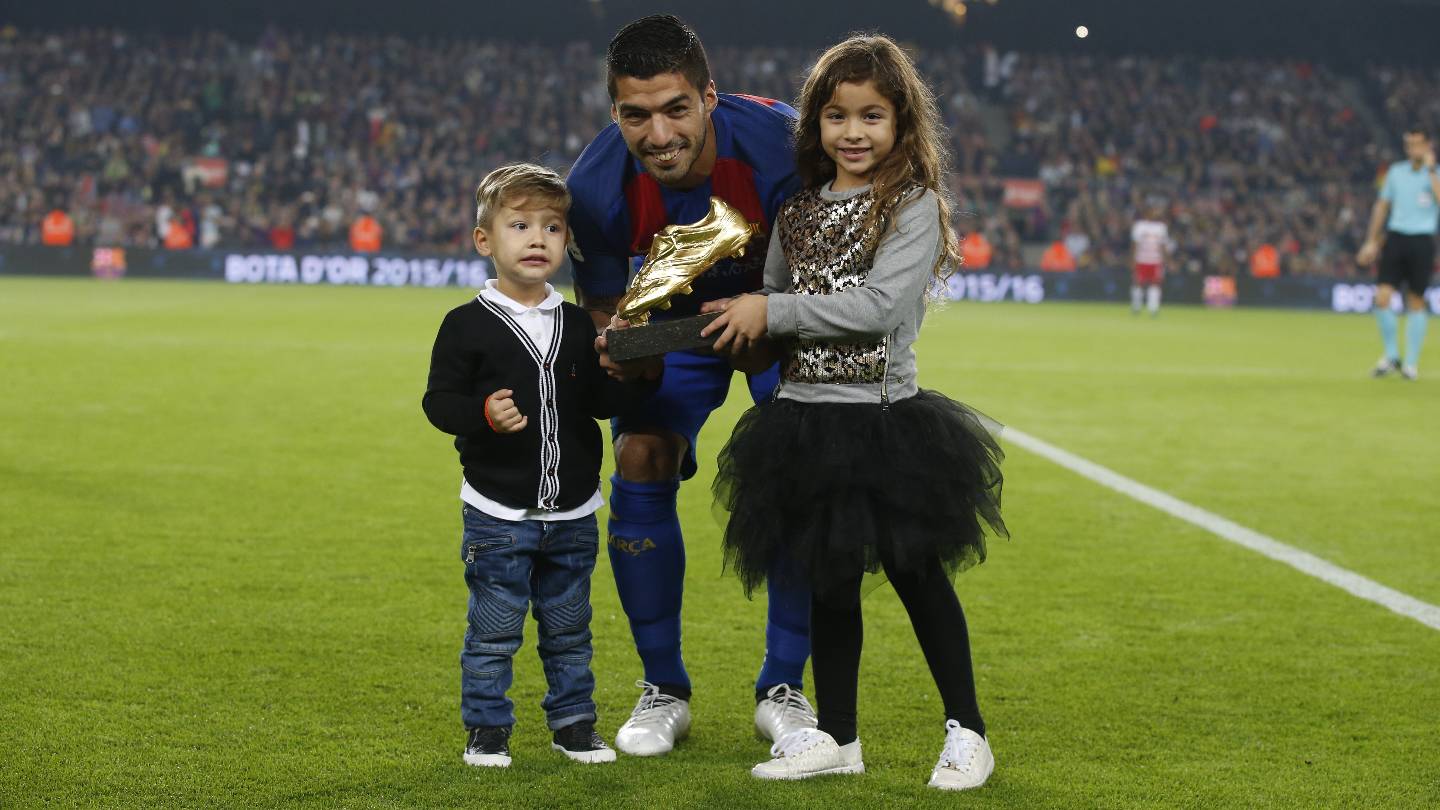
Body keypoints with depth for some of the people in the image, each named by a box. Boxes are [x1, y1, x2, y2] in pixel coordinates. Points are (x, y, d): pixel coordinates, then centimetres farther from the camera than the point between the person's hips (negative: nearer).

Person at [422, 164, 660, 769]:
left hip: (572, 514, 4)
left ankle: (573, 723, 25)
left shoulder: (577, 326, 8)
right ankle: (486, 730, 13)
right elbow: (439, 399, -10)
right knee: (493, 631, 1)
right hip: (498, 515, -4)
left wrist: (640, 377, -6)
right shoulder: (469, 326, -7)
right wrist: (482, 414, -28)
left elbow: (599, 400, 11)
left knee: (569, 630, 13)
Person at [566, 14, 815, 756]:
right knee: (640, 465, -13)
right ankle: (663, 689, 4)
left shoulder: (779, 144, -36)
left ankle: (782, 688, 5)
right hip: (672, 314, 1)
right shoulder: (596, 186, -30)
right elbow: (604, 318, -14)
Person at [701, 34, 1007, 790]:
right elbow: (770, 304, 17)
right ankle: (836, 735, 23)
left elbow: (880, 306, -19)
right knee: (829, 582, 12)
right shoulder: (799, 210, 10)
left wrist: (772, 312, -16)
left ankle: (966, 729, 17)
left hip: (885, 419, -5)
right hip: (807, 417, 5)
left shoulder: (914, 204, -7)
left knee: (916, 573, 4)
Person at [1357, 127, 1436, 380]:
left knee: (1416, 302, 3)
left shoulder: (1434, 174, -1)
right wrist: (1371, 241, 13)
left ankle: (1412, 362, 12)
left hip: (1422, 241, -2)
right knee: (1382, 297, -9)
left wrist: (1430, 169, -16)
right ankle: (1391, 355, 6)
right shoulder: (1396, 171, 9)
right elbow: (1382, 205, 16)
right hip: (1395, 237, 2)